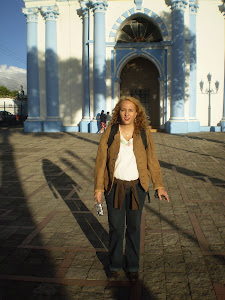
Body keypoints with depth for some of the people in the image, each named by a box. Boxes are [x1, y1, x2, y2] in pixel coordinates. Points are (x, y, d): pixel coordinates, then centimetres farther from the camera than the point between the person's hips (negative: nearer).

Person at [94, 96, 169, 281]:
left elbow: (152, 160, 2)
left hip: (137, 187, 1)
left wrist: (159, 186, -1)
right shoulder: (110, 132, -4)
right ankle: (114, 265, 31)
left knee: (134, 228, 12)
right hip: (115, 186, 0)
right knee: (116, 227, 10)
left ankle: (133, 266, 30)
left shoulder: (144, 133, -2)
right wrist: (98, 188, -3)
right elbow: (101, 160, -2)